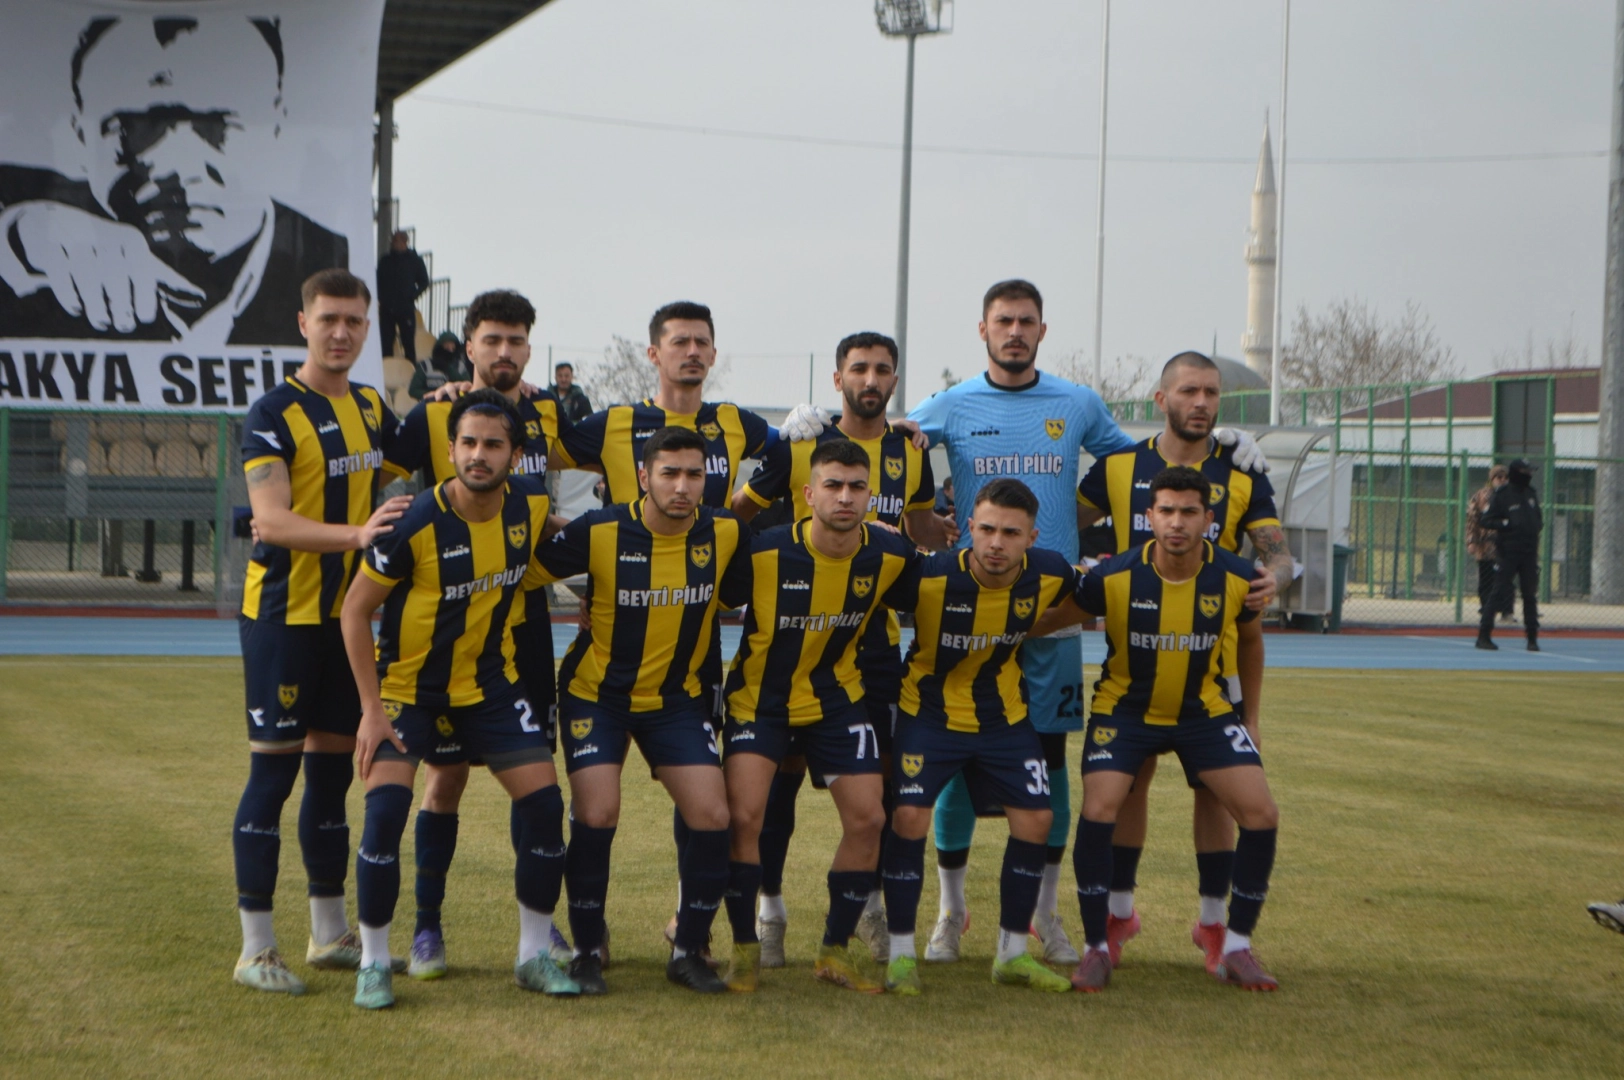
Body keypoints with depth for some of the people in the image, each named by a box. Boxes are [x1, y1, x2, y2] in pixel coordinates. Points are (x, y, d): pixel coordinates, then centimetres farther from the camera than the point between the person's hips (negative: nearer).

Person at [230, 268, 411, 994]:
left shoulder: (372, 409, 10)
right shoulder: (274, 414, -12)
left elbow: (397, 479, 27)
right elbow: (271, 520, -23)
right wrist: (356, 532, -35)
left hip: (347, 614, 7)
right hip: (283, 615, -7)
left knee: (334, 770, 13)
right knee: (273, 771, -4)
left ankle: (330, 934, 23)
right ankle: (256, 947, 2)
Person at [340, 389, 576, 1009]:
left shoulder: (532, 507, -11)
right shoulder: (417, 523, -23)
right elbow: (355, 609, -14)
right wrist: (372, 709, -16)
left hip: (491, 682, 4)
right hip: (408, 684, -4)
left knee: (544, 803, -4)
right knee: (385, 808, -19)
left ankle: (534, 955, 12)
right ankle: (373, 962, -3)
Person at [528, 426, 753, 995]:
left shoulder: (725, 534, -10)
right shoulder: (599, 532, -18)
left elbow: (739, 600, 8)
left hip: (678, 696, 3)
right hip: (597, 692, -3)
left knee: (712, 815, -9)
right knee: (597, 812, -17)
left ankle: (689, 950, 9)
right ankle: (586, 952, 3)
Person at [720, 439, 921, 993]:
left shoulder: (891, 556, -13)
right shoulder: (764, 552, -23)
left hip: (839, 698, 3)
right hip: (760, 696, -3)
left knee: (867, 818, -5)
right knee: (744, 814, -17)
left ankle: (835, 951, 11)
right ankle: (744, 948, 2)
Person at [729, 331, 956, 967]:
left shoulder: (911, 454, 8)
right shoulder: (799, 447, -3)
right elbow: (737, 514, 6)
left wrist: (959, 535, 9)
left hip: (875, 634, 3)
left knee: (877, 771, 2)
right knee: (786, 767, 0)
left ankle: (870, 903, 19)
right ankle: (769, 907, 11)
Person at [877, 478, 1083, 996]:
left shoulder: (1050, 575, -16)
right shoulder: (928, 577, -27)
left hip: (1006, 716, 3)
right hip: (930, 713, -3)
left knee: (1036, 818, -1)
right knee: (910, 817, -15)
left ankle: (1014, 953, 15)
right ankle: (901, 953, 0)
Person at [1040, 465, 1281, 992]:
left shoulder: (1236, 577, -13)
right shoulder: (1114, 577, -20)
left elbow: (1250, 640, 8)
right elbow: (1045, 621, -4)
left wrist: (1250, 715, 12)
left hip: (1206, 710, 2)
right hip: (1126, 707, -2)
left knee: (1261, 814, -12)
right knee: (1098, 811, -22)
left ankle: (1236, 948, 6)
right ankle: (1096, 948, -3)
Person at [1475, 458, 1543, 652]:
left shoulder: (1531, 494, 13)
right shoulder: (1501, 496, -6)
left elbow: (1538, 517, 26)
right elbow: (1484, 520, -9)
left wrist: (1538, 525, 4)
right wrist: (1507, 523, -19)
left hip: (1529, 552, 6)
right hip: (1508, 553, -6)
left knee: (1531, 595, 6)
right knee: (1500, 594, -8)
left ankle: (1532, 638, 13)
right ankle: (1483, 635, -4)